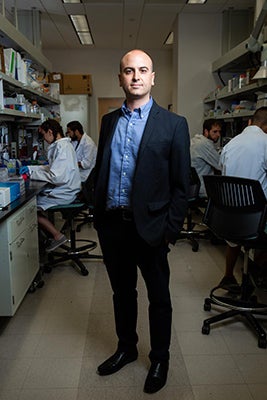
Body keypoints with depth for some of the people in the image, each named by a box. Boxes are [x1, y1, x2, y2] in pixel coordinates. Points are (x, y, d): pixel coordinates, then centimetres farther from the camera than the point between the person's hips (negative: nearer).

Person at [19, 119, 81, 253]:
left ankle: (57, 236, 2)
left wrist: (32, 172, -14)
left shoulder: (62, 147, -21)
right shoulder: (63, 144, 11)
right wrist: (30, 168, 10)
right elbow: (52, 168, 19)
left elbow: (55, 177, -26)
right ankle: (50, 234, 14)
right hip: (65, 189, 10)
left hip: (64, 193, -10)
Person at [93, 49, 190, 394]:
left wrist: (172, 229, -10)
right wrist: (98, 216, 8)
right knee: (122, 292, 20)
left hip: (150, 226, -4)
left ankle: (159, 359, 34)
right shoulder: (109, 121, 9)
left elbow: (180, 184, -5)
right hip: (112, 224, 4)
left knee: (159, 297, 12)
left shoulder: (173, 124, -5)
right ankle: (126, 348, 42)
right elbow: (100, 170, 13)